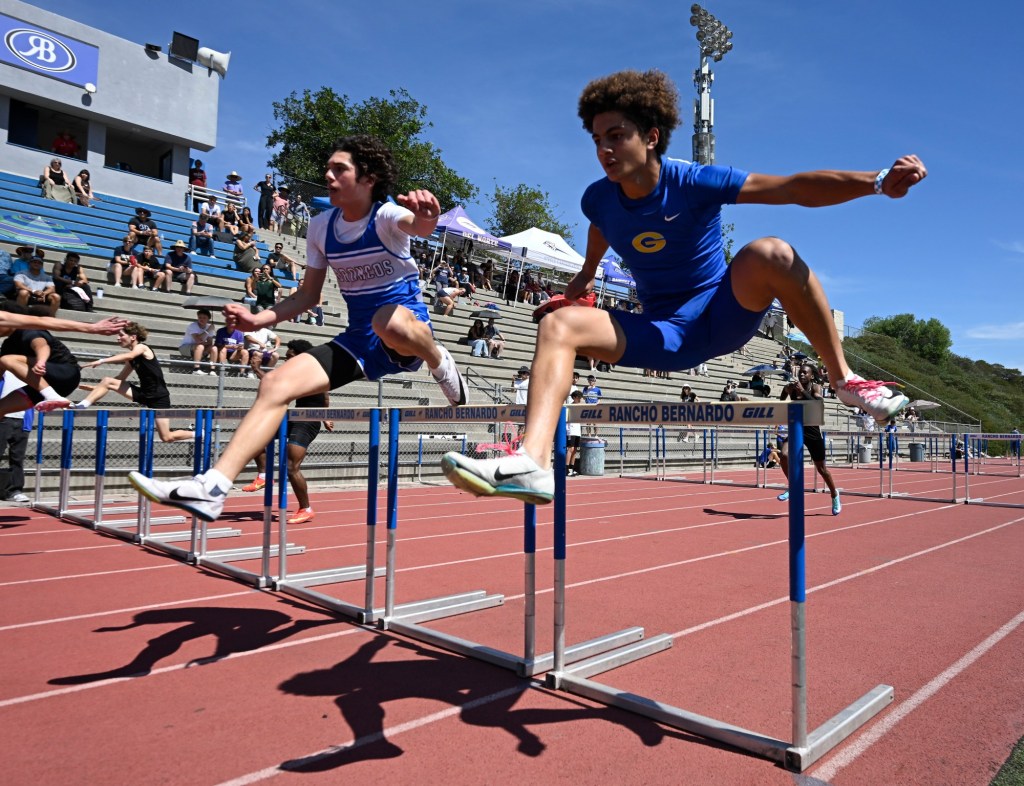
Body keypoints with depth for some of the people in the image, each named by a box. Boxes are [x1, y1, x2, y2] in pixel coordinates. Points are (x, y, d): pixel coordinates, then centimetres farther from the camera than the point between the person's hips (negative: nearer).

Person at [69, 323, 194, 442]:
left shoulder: (142, 347, -11)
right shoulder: (132, 358, 10)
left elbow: (128, 356, -34)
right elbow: (120, 379, 15)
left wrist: (102, 361, -41)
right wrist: (96, 388, 9)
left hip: (159, 397, -7)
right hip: (144, 394, 7)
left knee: (166, 438, -8)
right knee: (107, 381, -7)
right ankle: (80, 407, -7)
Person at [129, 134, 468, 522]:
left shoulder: (386, 216, -12)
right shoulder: (321, 227, 6)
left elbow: (419, 225, -37)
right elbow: (308, 295, 12)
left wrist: (425, 217, -62)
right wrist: (259, 319, -3)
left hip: (409, 331, -5)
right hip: (359, 340, 5)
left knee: (388, 320, -43)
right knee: (275, 384, -13)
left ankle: (439, 362, -10)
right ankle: (212, 488, -14)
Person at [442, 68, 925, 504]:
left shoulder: (695, 182, -15)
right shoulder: (598, 199, -4)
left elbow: (796, 188, -18)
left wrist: (877, 181, -30)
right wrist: (588, 273, 34)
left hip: (722, 314, -3)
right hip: (663, 334, 3)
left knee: (770, 253, -34)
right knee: (559, 324, -19)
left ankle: (845, 381, -17)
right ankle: (533, 463, -39)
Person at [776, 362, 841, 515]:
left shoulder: (815, 387, -9)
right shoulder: (791, 387, -2)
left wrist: (802, 391, -34)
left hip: (812, 431, -2)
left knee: (821, 468, 10)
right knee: (784, 454, -26)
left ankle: (835, 496, 35)